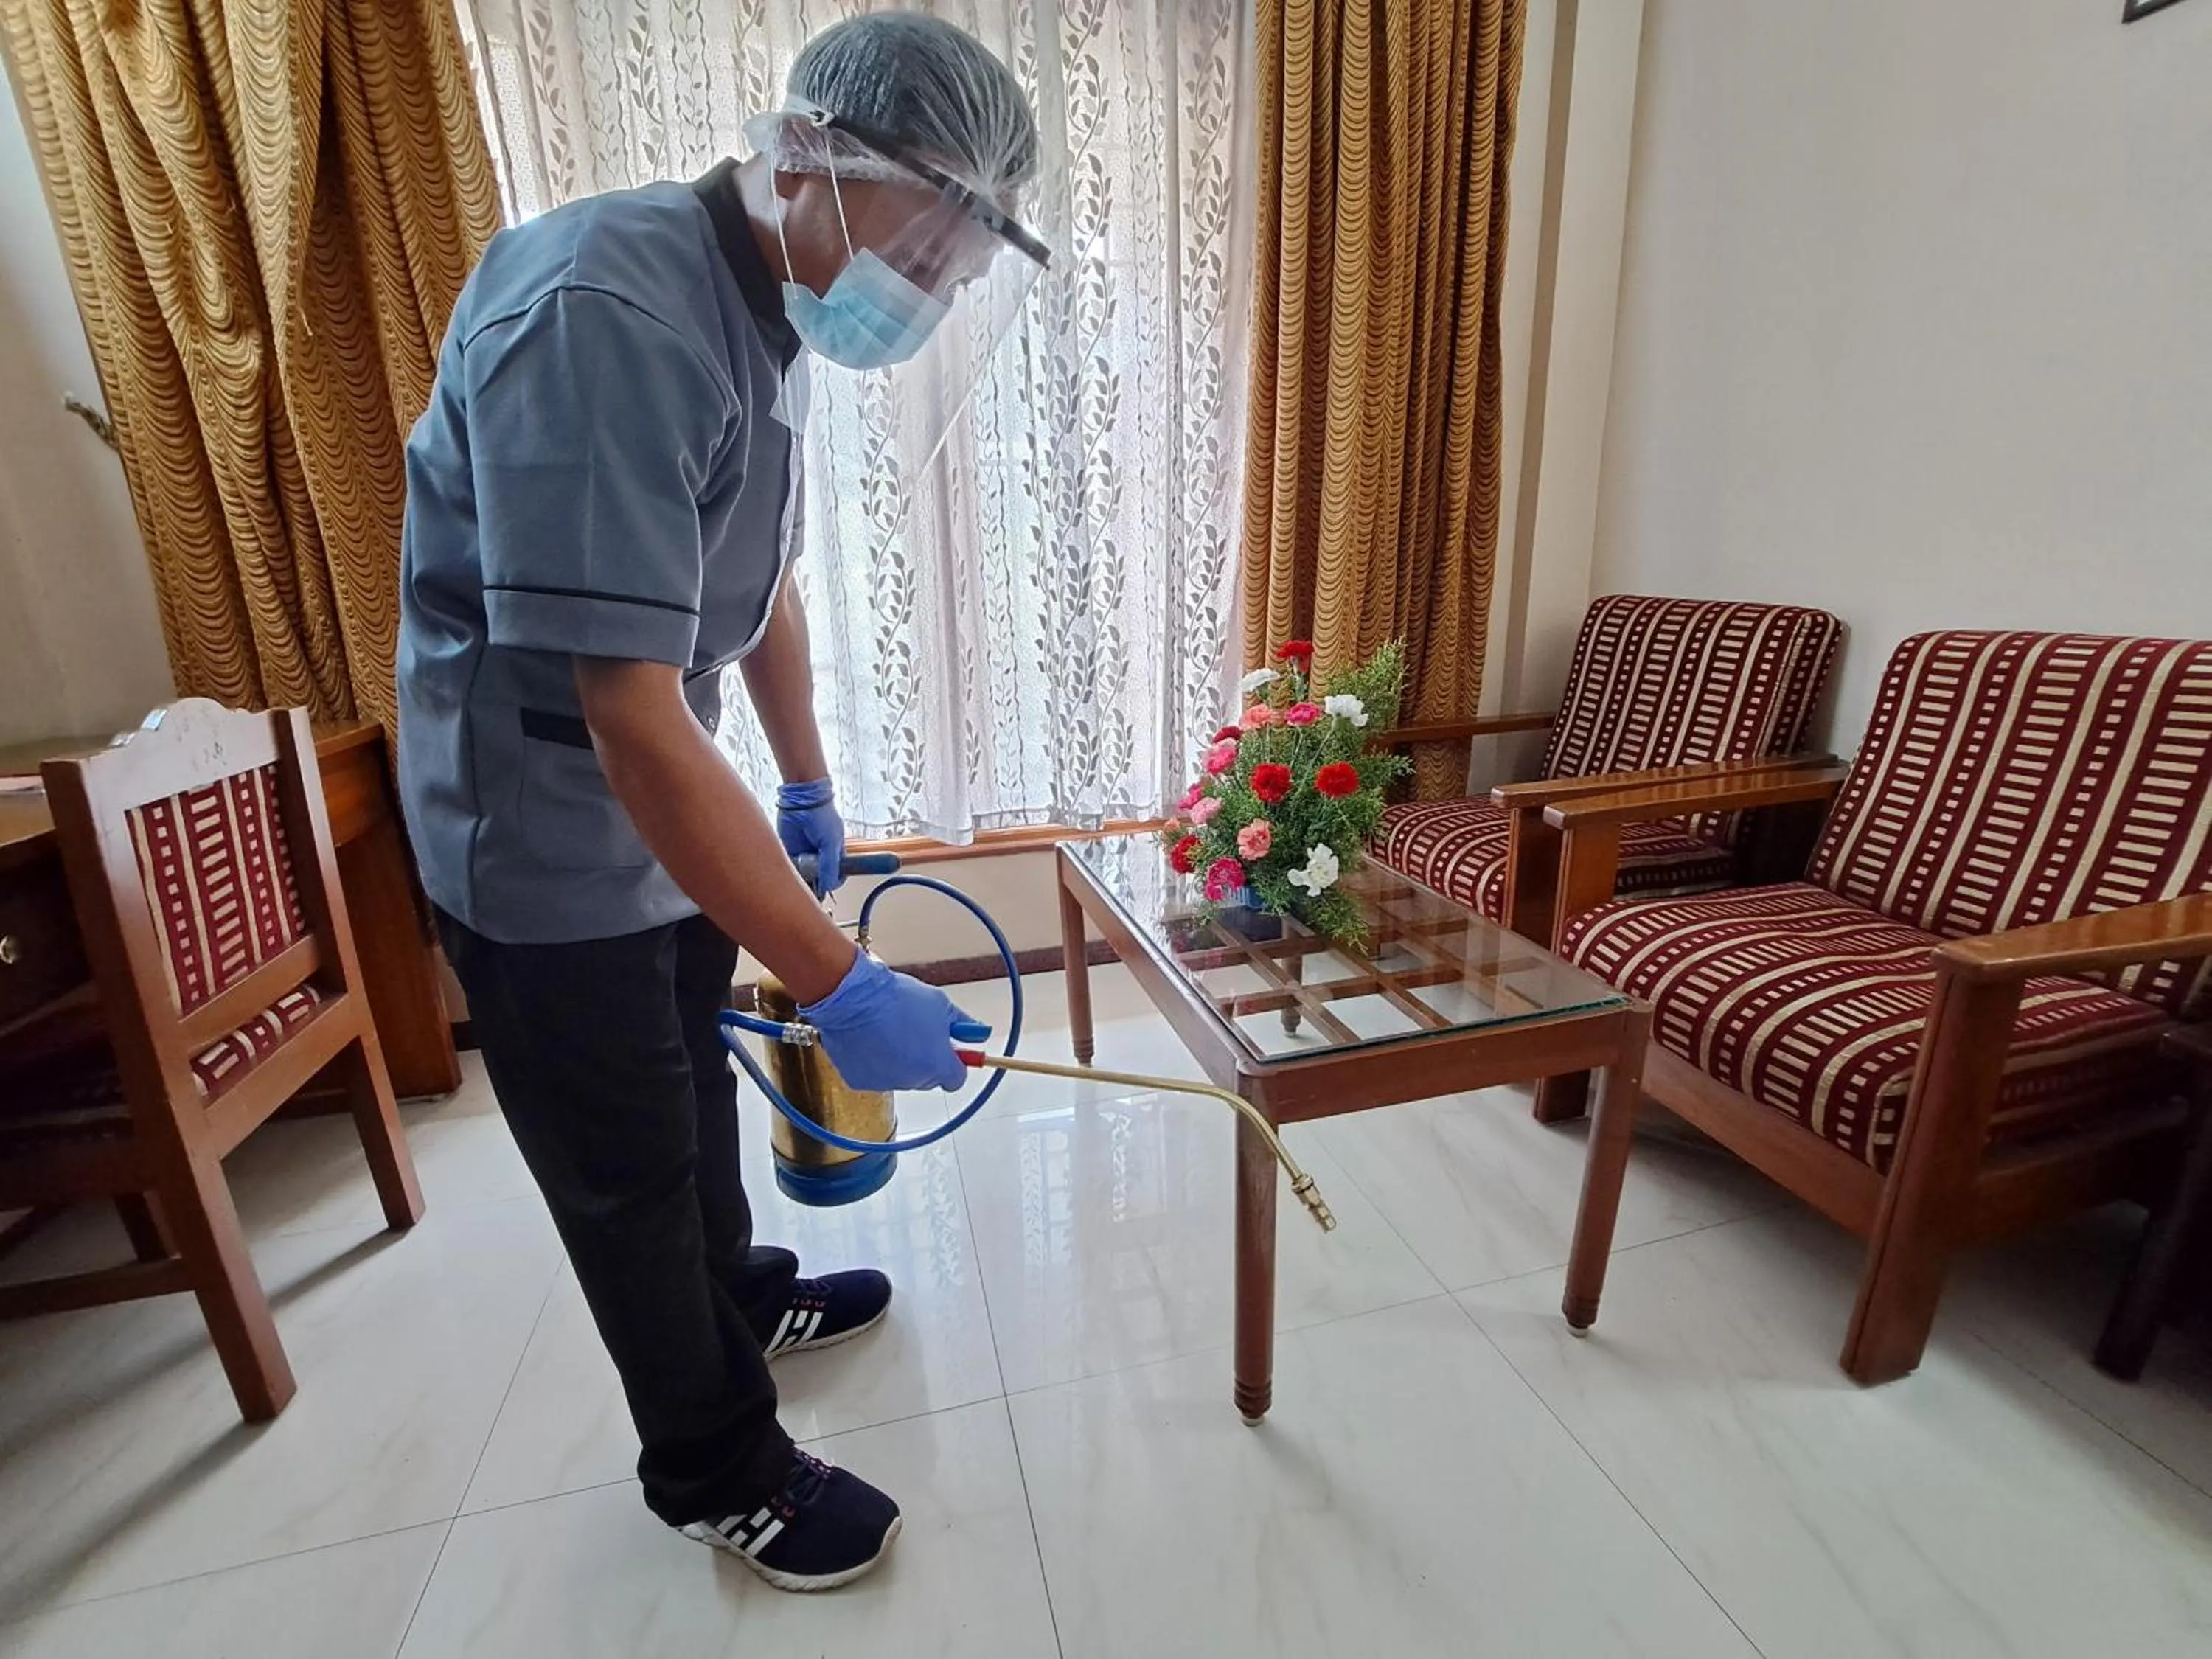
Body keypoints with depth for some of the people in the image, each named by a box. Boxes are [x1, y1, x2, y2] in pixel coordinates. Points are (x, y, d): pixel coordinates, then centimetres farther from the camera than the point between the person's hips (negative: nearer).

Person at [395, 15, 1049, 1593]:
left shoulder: (768, 311, 3)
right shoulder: (606, 315, -28)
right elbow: (633, 725, -35)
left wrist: (809, 787, 17)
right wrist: (843, 984, -32)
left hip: (667, 802, 9)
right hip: (547, 836, -8)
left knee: (695, 1084, 26)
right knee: (628, 1167, 10)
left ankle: (740, 1298, 54)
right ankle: (718, 1469, 36)